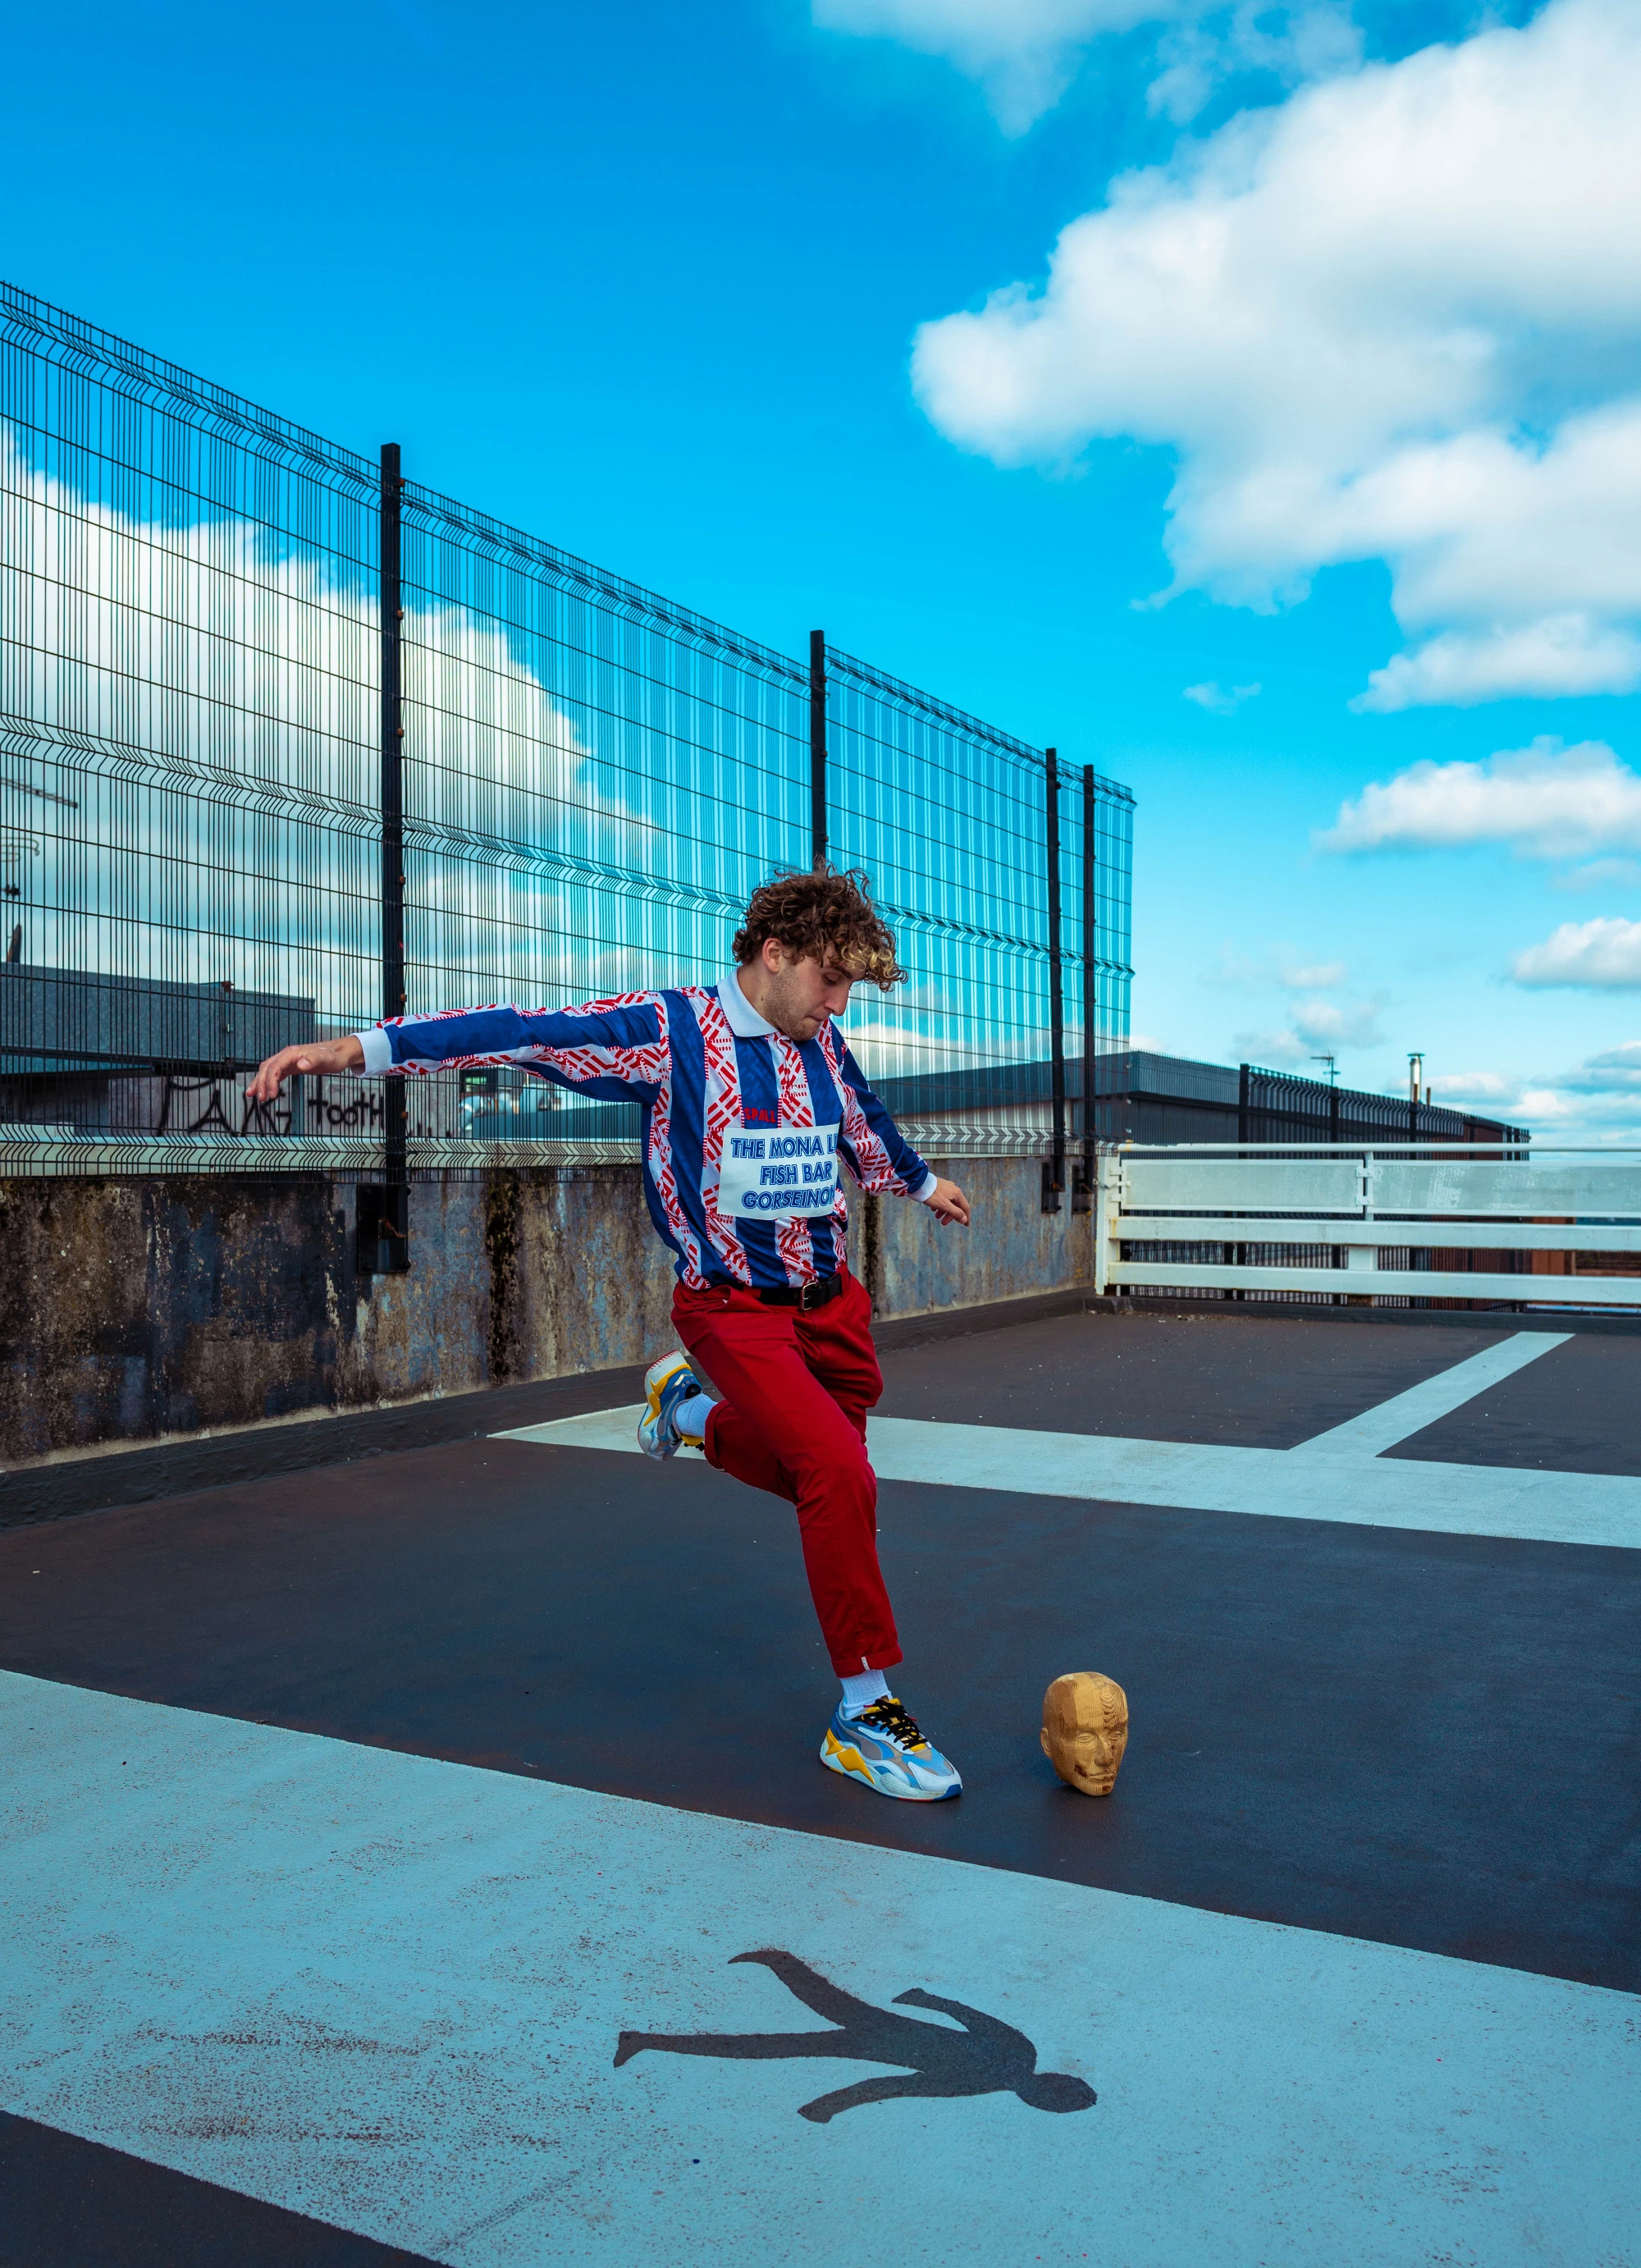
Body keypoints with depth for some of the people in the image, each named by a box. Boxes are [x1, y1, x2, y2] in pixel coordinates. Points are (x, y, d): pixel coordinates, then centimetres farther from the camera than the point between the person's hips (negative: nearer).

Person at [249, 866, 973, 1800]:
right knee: (841, 1474, -20)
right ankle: (863, 1712, -4)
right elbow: (528, 1031, -22)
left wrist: (921, 1181, 44)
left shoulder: (822, 1046, 5)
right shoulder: (672, 1030, -14)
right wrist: (363, 1046, -29)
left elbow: (867, 1124, 26)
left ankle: (692, 1408, 39)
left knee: (821, 1478, 13)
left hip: (832, 1302, 7)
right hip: (735, 1310, -7)